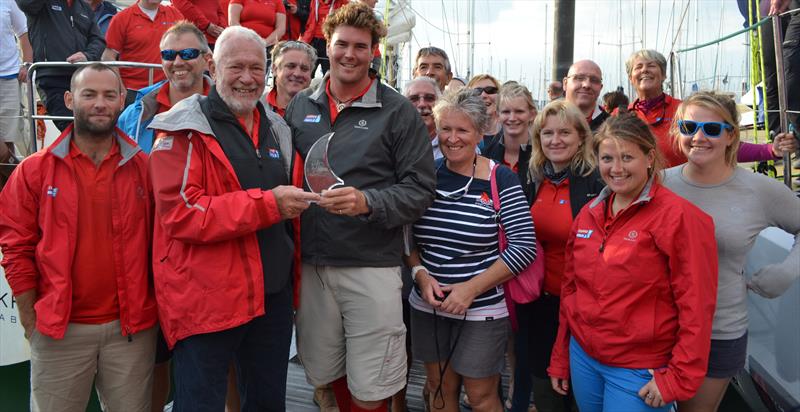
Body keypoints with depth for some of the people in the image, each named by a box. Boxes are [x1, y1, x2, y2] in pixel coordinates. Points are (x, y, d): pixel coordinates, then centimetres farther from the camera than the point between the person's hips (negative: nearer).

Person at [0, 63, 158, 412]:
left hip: (132, 329, 1)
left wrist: (150, 309, 2)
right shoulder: (34, 170, -1)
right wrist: (32, 323, -1)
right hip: (59, 331, 0)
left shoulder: (144, 168, 1)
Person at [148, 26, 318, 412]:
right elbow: (182, 213, -21)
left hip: (273, 294, 6)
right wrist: (268, 205, -22)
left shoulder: (276, 129, 12)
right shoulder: (183, 131, -9)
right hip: (205, 296, -6)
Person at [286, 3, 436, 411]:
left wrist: (367, 203, -20)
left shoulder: (398, 112, -3)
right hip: (312, 264, 4)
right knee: (328, 374, 18)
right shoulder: (299, 106, 10)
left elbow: (420, 189, -6)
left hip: (372, 266, -4)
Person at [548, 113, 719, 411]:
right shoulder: (588, 214, 4)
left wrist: (677, 378, -13)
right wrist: (560, 359, 14)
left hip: (640, 373, -5)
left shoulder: (679, 216, -13)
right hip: (582, 358, 5)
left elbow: (696, 307, -14)